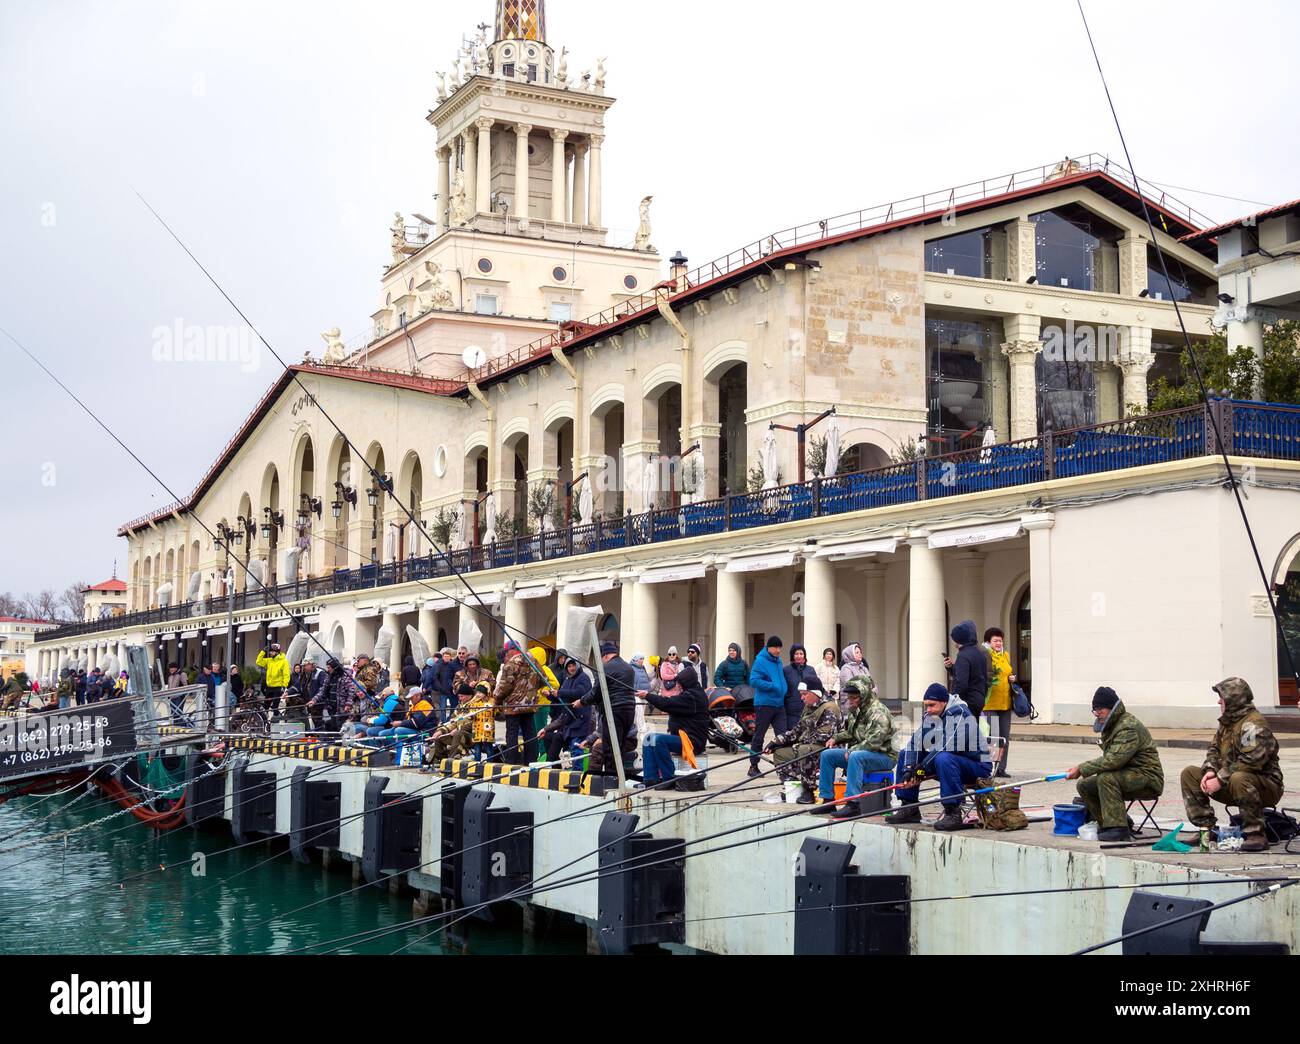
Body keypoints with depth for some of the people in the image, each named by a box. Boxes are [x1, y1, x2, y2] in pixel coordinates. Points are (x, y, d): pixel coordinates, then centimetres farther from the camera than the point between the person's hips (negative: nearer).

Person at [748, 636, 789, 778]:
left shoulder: (778, 661, 13)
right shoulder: (760, 661, -10)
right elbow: (754, 681, -17)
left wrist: (783, 691, 12)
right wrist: (772, 686, -21)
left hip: (779, 703, 7)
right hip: (764, 704, -6)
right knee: (758, 736, 3)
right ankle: (753, 766, 13)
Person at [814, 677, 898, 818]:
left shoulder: (879, 713, -20)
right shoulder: (856, 711, 11)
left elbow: (874, 742, -28)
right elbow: (850, 732, 28)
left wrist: (851, 750, -21)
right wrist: (836, 738, 10)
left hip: (884, 756, -10)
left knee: (855, 757, -38)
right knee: (827, 755, 1)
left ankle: (853, 804, -39)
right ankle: (828, 800, 2)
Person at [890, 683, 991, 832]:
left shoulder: (959, 714, -22)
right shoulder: (930, 716, 4)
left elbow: (946, 747, -31)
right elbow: (915, 743, -2)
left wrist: (922, 768, -25)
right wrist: (908, 770, -16)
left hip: (977, 766, -9)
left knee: (943, 759, -39)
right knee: (905, 754, 9)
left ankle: (953, 813, -33)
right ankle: (909, 809, 6)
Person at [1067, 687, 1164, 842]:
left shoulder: (1129, 727, -21)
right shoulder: (1111, 725, 12)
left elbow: (1114, 759, -32)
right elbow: (1109, 758, 16)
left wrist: (1082, 769, -28)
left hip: (1148, 779, -10)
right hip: (1127, 776, 10)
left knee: (1106, 778, -32)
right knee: (1084, 785, 0)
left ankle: (1118, 829, -28)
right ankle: (1108, 825, 8)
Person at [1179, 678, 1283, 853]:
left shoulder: (1254, 724, -19)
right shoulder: (1227, 722, 13)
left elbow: (1251, 762, -29)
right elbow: (1214, 748, 13)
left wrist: (1220, 781, -25)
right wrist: (1210, 771, -9)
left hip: (1266, 787, -9)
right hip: (1230, 786, 9)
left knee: (1239, 779, -42)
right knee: (1189, 773, 1)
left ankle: (1256, 835, -29)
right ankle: (1205, 828, -1)